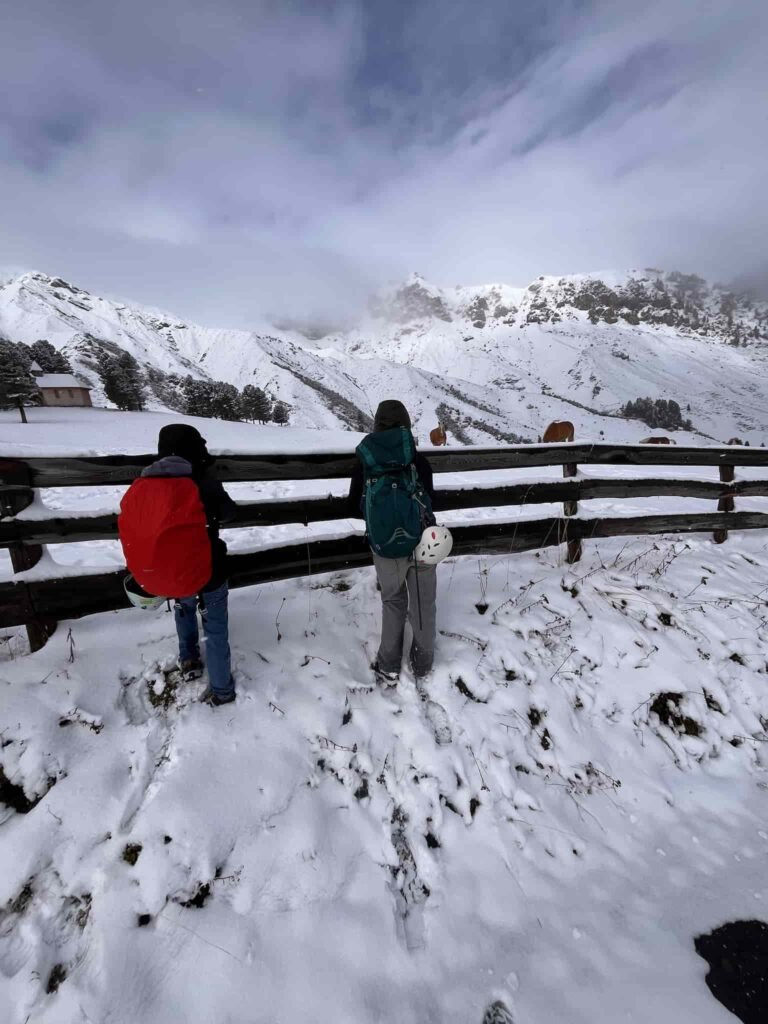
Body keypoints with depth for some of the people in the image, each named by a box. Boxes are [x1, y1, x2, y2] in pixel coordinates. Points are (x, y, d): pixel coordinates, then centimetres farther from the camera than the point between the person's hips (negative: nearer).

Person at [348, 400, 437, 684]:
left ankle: (389, 667, 30)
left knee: (392, 602, 20)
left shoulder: (365, 462, -8)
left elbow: (355, 509, 1)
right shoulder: (419, 460, -9)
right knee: (423, 603, 18)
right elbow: (429, 501, 2)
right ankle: (423, 662, 34)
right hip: (422, 542, 0)